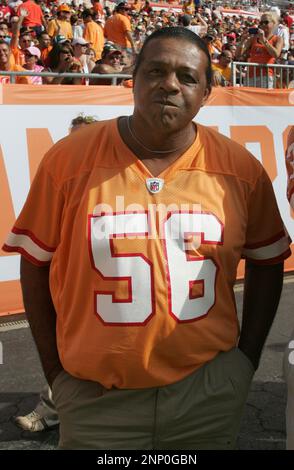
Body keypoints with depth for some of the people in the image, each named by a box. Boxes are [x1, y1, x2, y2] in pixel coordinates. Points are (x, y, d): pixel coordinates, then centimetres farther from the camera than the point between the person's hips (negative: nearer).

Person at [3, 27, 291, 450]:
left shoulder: (241, 169, -5)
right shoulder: (67, 160, -9)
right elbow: (36, 263, -2)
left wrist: (248, 356, 5)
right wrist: (54, 368, 0)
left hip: (210, 391, 2)